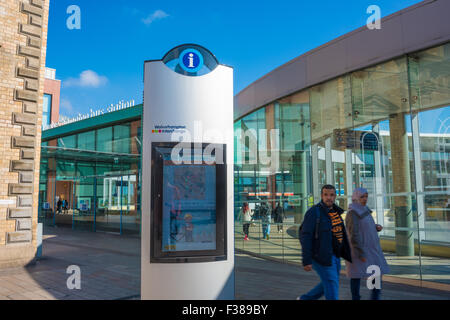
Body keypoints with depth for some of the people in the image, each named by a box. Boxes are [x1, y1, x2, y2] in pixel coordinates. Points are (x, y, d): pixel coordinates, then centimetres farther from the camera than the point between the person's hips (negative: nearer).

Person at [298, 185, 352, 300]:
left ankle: (305, 299, 35)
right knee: (332, 287, -4)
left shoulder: (335, 211, 9)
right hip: (321, 257, -8)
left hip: (333, 256, 8)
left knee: (329, 285, 18)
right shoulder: (314, 212, -15)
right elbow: (305, 236, -18)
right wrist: (306, 261, -21)